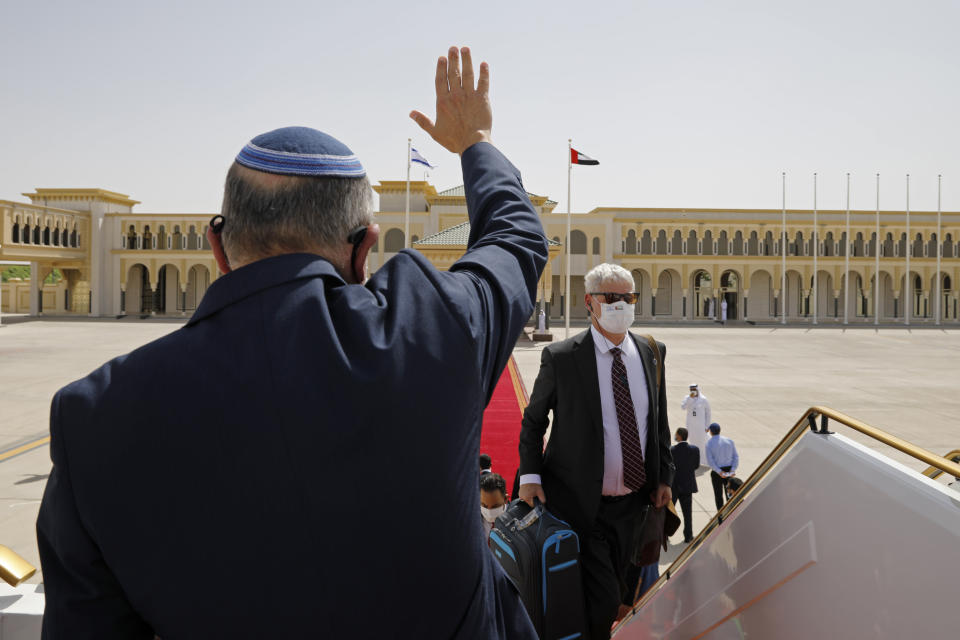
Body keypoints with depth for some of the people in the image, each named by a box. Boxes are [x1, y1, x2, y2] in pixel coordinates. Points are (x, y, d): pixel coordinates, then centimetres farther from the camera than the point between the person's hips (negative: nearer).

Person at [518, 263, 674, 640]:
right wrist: (530, 475, -9)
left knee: (616, 592, 18)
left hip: (633, 502, 5)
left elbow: (659, 420, 13)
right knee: (603, 599, -6)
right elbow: (532, 420, 0)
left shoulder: (651, 353, 3)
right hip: (582, 505, -5)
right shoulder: (560, 358, -10)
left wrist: (664, 476, 7)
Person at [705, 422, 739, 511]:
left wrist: (719, 472, -17)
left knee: (718, 494, 8)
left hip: (717, 472, -3)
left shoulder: (709, 443, -8)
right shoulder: (729, 440, 3)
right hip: (729, 470, 3)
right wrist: (732, 470, -9)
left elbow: (710, 461, -16)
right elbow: (736, 456, -2)